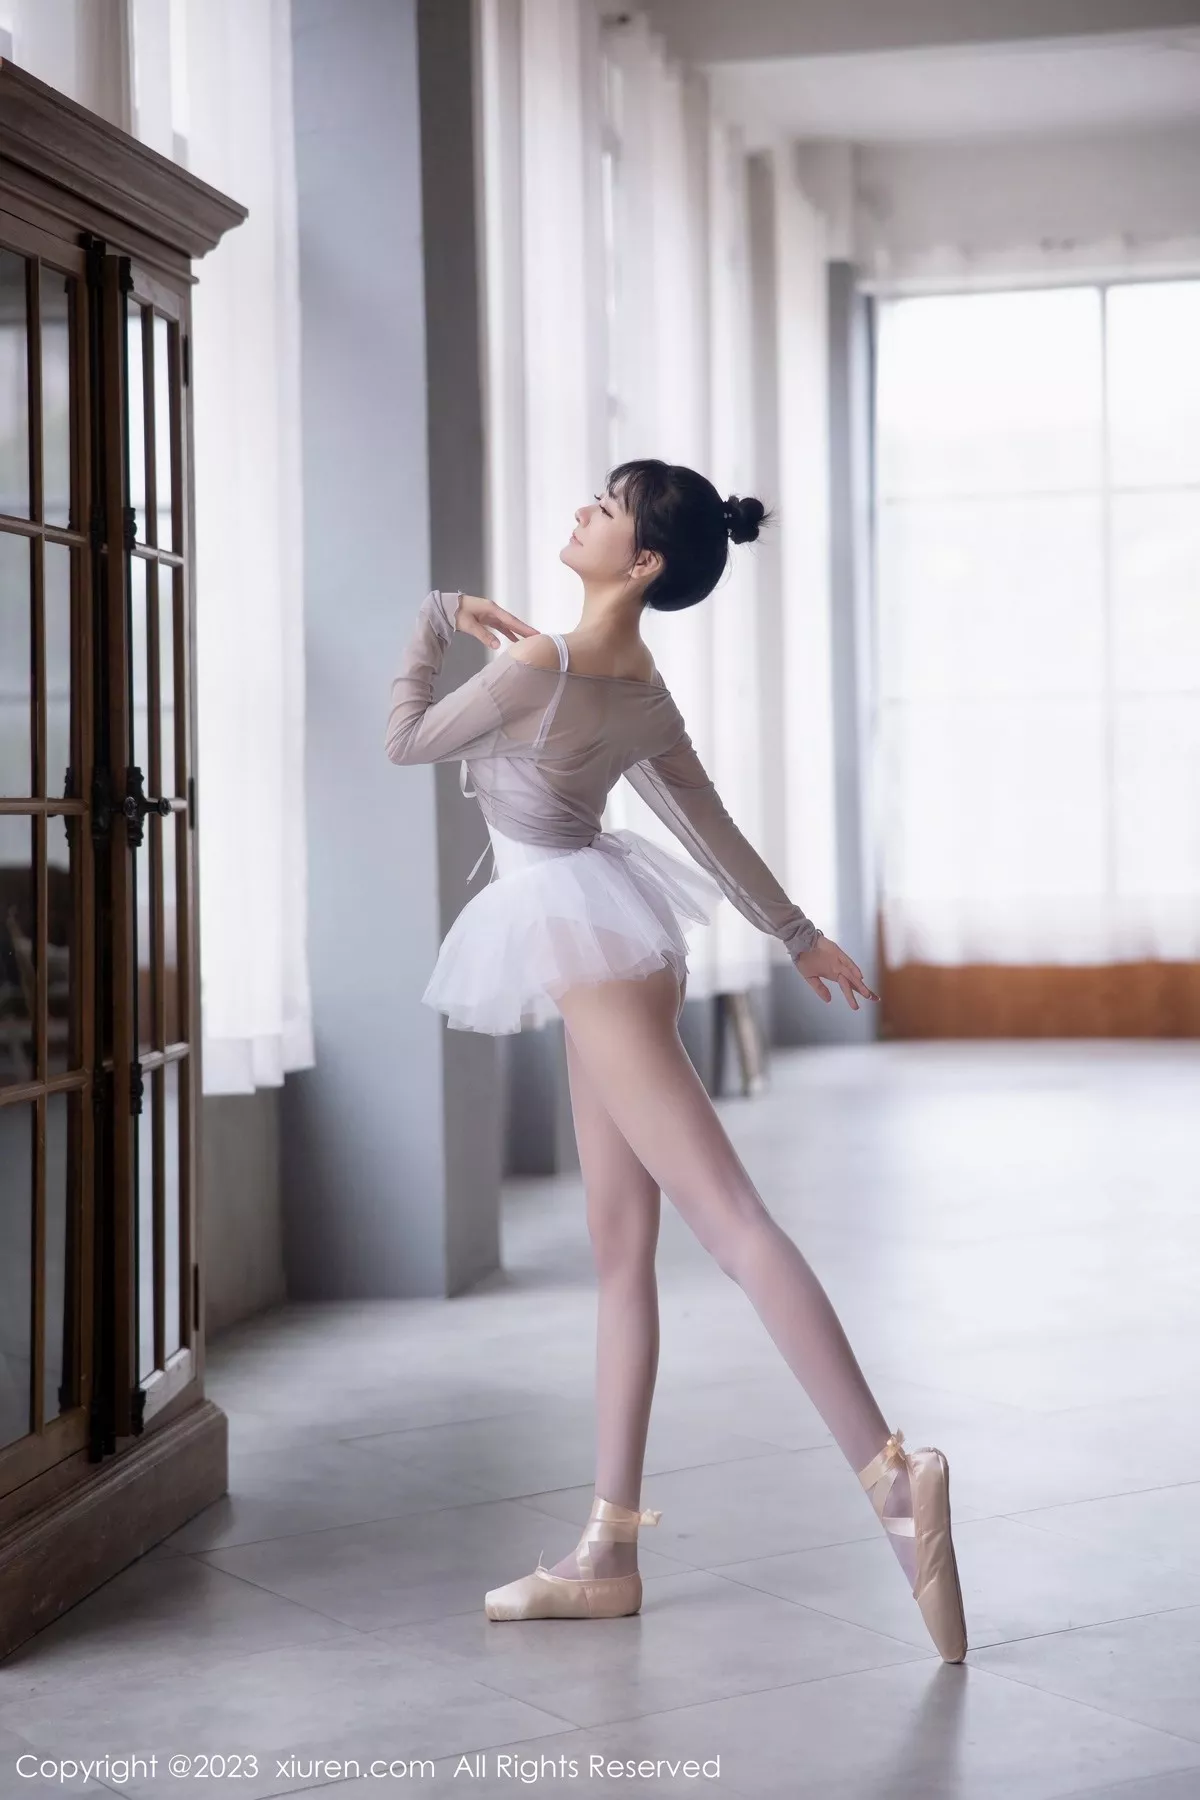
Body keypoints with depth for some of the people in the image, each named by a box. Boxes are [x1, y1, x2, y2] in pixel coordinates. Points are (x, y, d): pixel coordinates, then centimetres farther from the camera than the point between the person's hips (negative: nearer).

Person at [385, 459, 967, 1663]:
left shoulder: (539, 664, -19)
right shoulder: (645, 692, 7)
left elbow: (406, 742, -5)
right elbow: (711, 828, 17)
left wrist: (432, 630, 11)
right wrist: (796, 933, 29)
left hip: (586, 945, -9)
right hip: (617, 944, 9)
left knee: (727, 1215, -15)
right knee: (621, 1251, 8)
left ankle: (891, 1475, -21)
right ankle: (609, 1554, 14)